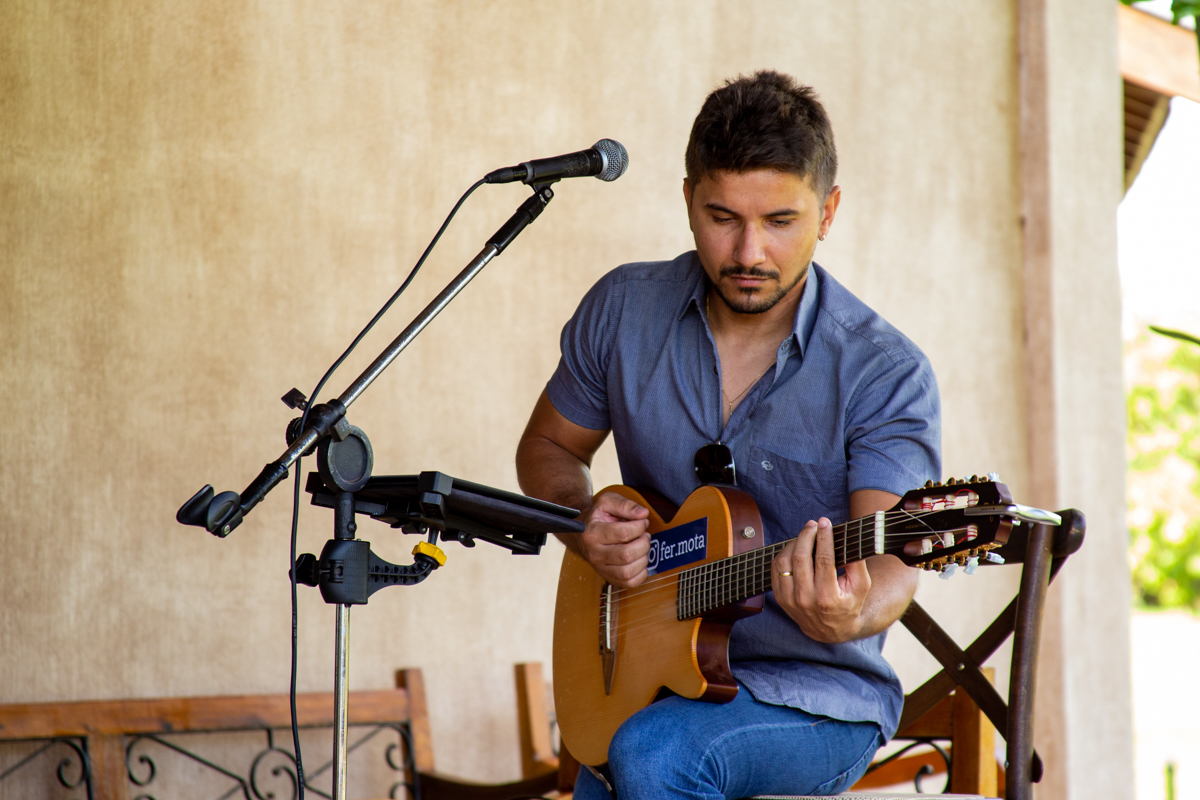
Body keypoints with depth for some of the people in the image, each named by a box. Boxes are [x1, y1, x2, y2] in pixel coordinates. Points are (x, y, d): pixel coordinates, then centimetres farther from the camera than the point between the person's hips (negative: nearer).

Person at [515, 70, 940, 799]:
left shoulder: (886, 374, -13)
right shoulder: (623, 310, 0)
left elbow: (891, 562, -21)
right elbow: (548, 449, 15)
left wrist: (849, 617, -44)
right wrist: (585, 524, -7)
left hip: (819, 692, -4)